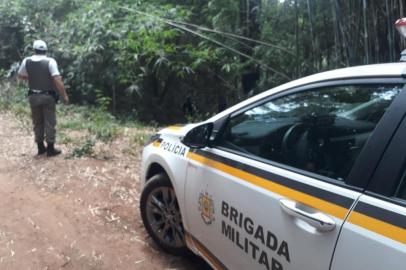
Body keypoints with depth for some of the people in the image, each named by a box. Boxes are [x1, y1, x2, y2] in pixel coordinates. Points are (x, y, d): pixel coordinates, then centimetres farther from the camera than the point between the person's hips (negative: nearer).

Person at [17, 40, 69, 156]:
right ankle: (50, 148, 8)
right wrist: (64, 95, -14)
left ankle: (40, 147, 22)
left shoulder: (26, 61, -1)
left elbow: (20, 76, 14)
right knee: (50, 122, 4)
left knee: (37, 122, 15)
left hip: (33, 96, 4)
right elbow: (57, 80, -19)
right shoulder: (50, 61, -13)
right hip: (47, 96, -3)